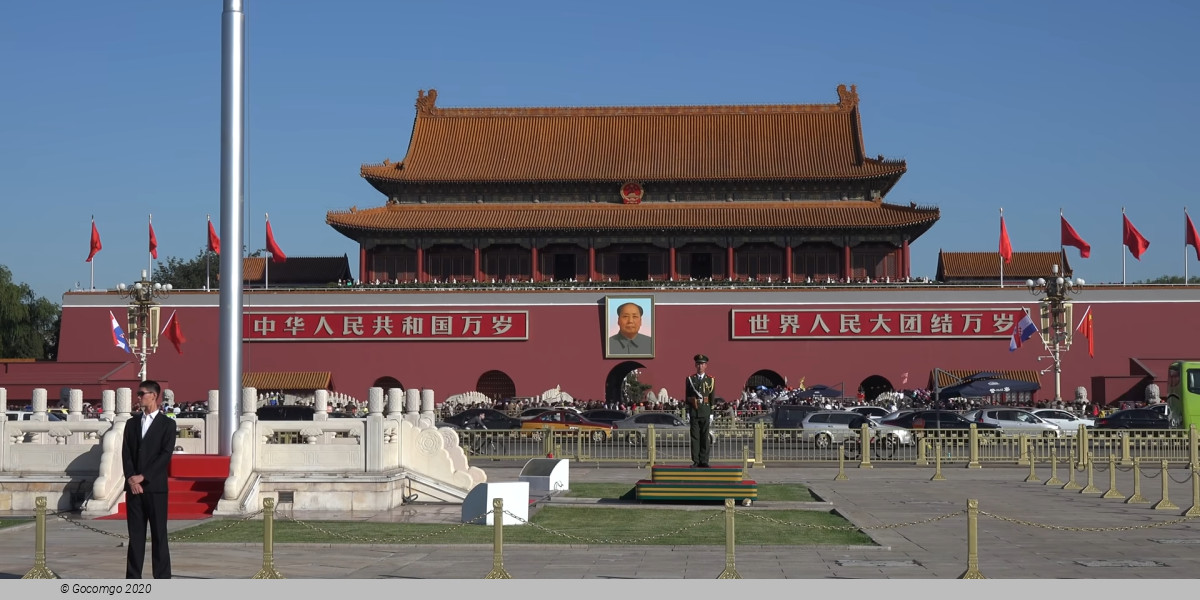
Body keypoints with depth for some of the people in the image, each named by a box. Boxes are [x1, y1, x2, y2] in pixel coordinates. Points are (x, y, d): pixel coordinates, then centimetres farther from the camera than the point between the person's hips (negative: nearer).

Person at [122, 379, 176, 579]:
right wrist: (131, 479, -8)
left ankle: (162, 579, 0)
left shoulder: (167, 424, 2)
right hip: (134, 486, 4)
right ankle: (133, 579, 9)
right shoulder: (132, 423, 15)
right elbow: (126, 453, 7)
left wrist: (143, 476, -13)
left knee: (159, 534, -2)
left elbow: (166, 454, -8)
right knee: (135, 534, 5)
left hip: (155, 487, -4)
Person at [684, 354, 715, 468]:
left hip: (705, 412, 0)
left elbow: (712, 398, 6)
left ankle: (704, 461, 3)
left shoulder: (711, 380, 6)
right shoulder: (690, 379, 7)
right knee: (694, 437, 0)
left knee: (705, 437, 0)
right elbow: (686, 398, 8)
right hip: (694, 412, 0)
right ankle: (695, 461, 3)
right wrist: (688, 414, 2)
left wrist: (711, 415, 1)